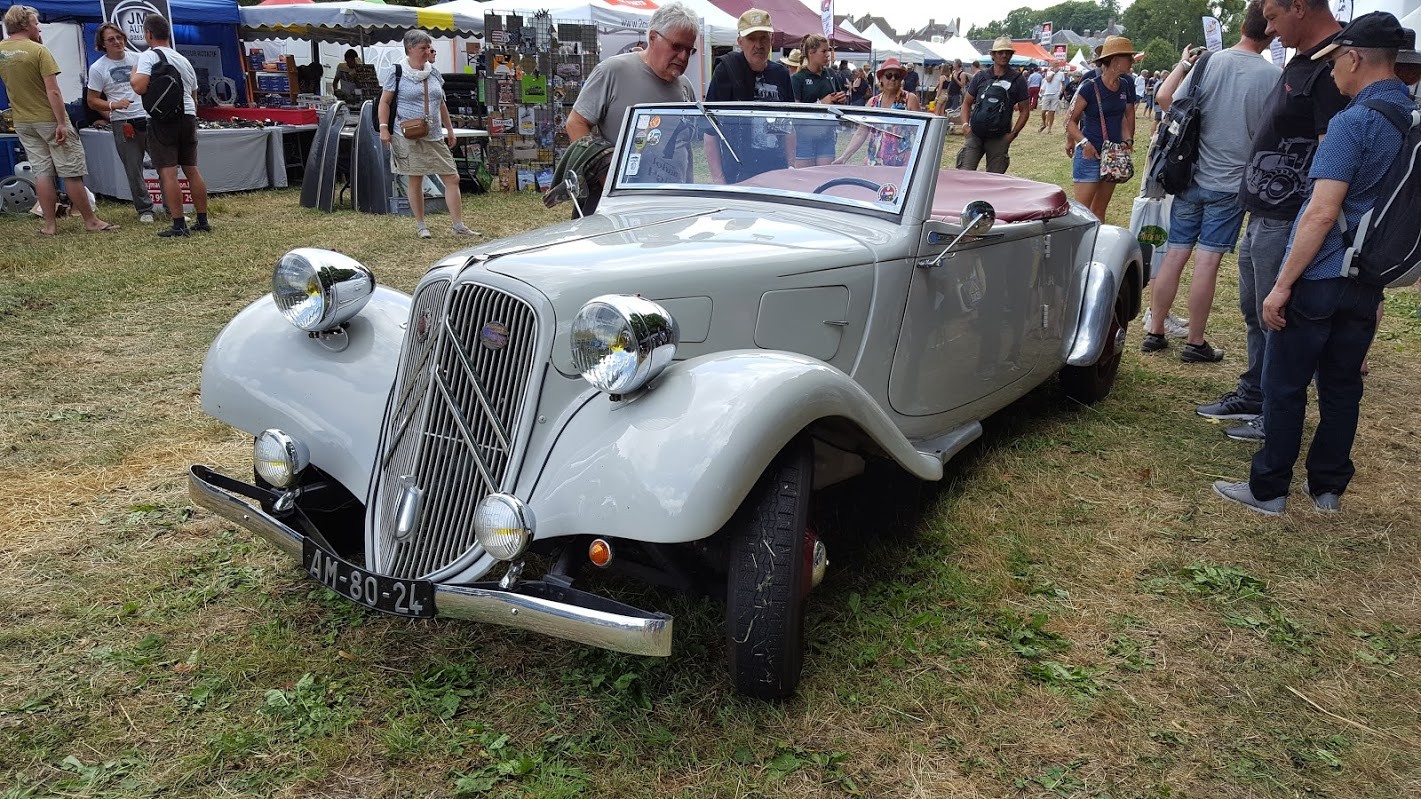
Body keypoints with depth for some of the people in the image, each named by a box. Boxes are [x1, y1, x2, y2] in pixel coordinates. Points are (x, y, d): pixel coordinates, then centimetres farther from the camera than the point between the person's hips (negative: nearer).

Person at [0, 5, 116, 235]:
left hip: (22, 121, 6)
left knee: (42, 172, 9)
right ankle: (91, 221, 4)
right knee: (72, 172, -1)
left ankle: (50, 224, 9)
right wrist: (62, 123, -19)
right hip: (49, 119, -6)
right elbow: (53, 91, -20)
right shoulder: (39, 50, -14)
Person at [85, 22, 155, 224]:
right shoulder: (98, 68, 0)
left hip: (150, 118, 2)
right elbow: (92, 101, 2)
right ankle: (144, 210, 12)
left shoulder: (138, 58, 7)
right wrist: (113, 105, -16)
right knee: (133, 169, 1)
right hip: (123, 124, -2)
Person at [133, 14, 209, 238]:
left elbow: (140, 87, -17)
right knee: (192, 170, 13)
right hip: (188, 116, 7)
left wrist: (133, 76, 3)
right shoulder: (184, 60, 18)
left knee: (168, 173, -6)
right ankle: (202, 221, 15)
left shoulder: (148, 56, -5)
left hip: (163, 119, -7)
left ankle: (179, 226, -9)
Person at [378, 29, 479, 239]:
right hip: (408, 137, -5)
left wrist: (449, 129, 19)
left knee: (452, 178, -2)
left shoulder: (434, 73, 12)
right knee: (415, 181, 3)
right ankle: (420, 226, 15)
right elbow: (385, 102, -2)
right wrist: (384, 127, -12)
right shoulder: (397, 73, -3)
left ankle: (458, 225, 3)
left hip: (435, 136, 5)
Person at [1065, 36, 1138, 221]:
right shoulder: (1090, 86, -12)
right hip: (1090, 154, -6)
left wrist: (1128, 140, 3)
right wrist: (1084, 142, -24)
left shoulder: (1126, 85, 6)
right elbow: (1070, 120, -9)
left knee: (1100, 209, 13)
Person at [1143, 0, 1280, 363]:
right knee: (1207, 261, 1)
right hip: (1231, 183, -2)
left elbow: (1170, 103, 3)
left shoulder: (1209, 62, -5)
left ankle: (1154, 332, 15)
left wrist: (1182, 65, 16)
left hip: (1192, 178, 2)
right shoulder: (1273, 76, -11)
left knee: (1174, 255, 8)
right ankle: (1195, 343, 8)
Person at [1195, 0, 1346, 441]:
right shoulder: (1302, 61, 13)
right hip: (1261, 216, 10)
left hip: (1287, 223, -10)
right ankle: (1252, 396, 34)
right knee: (1254, 313, 19)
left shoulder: (1335, 66, -18)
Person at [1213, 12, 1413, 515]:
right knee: (1342, 387, 15)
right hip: (1369, 283, 8)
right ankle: (1327, 487, 26)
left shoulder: (1353, 122, -17)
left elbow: (1323, 213, -23)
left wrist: (1282, 285, -20)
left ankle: (1268, 489, 12)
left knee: (1284, 388, 3)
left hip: (1320, 280, -7)